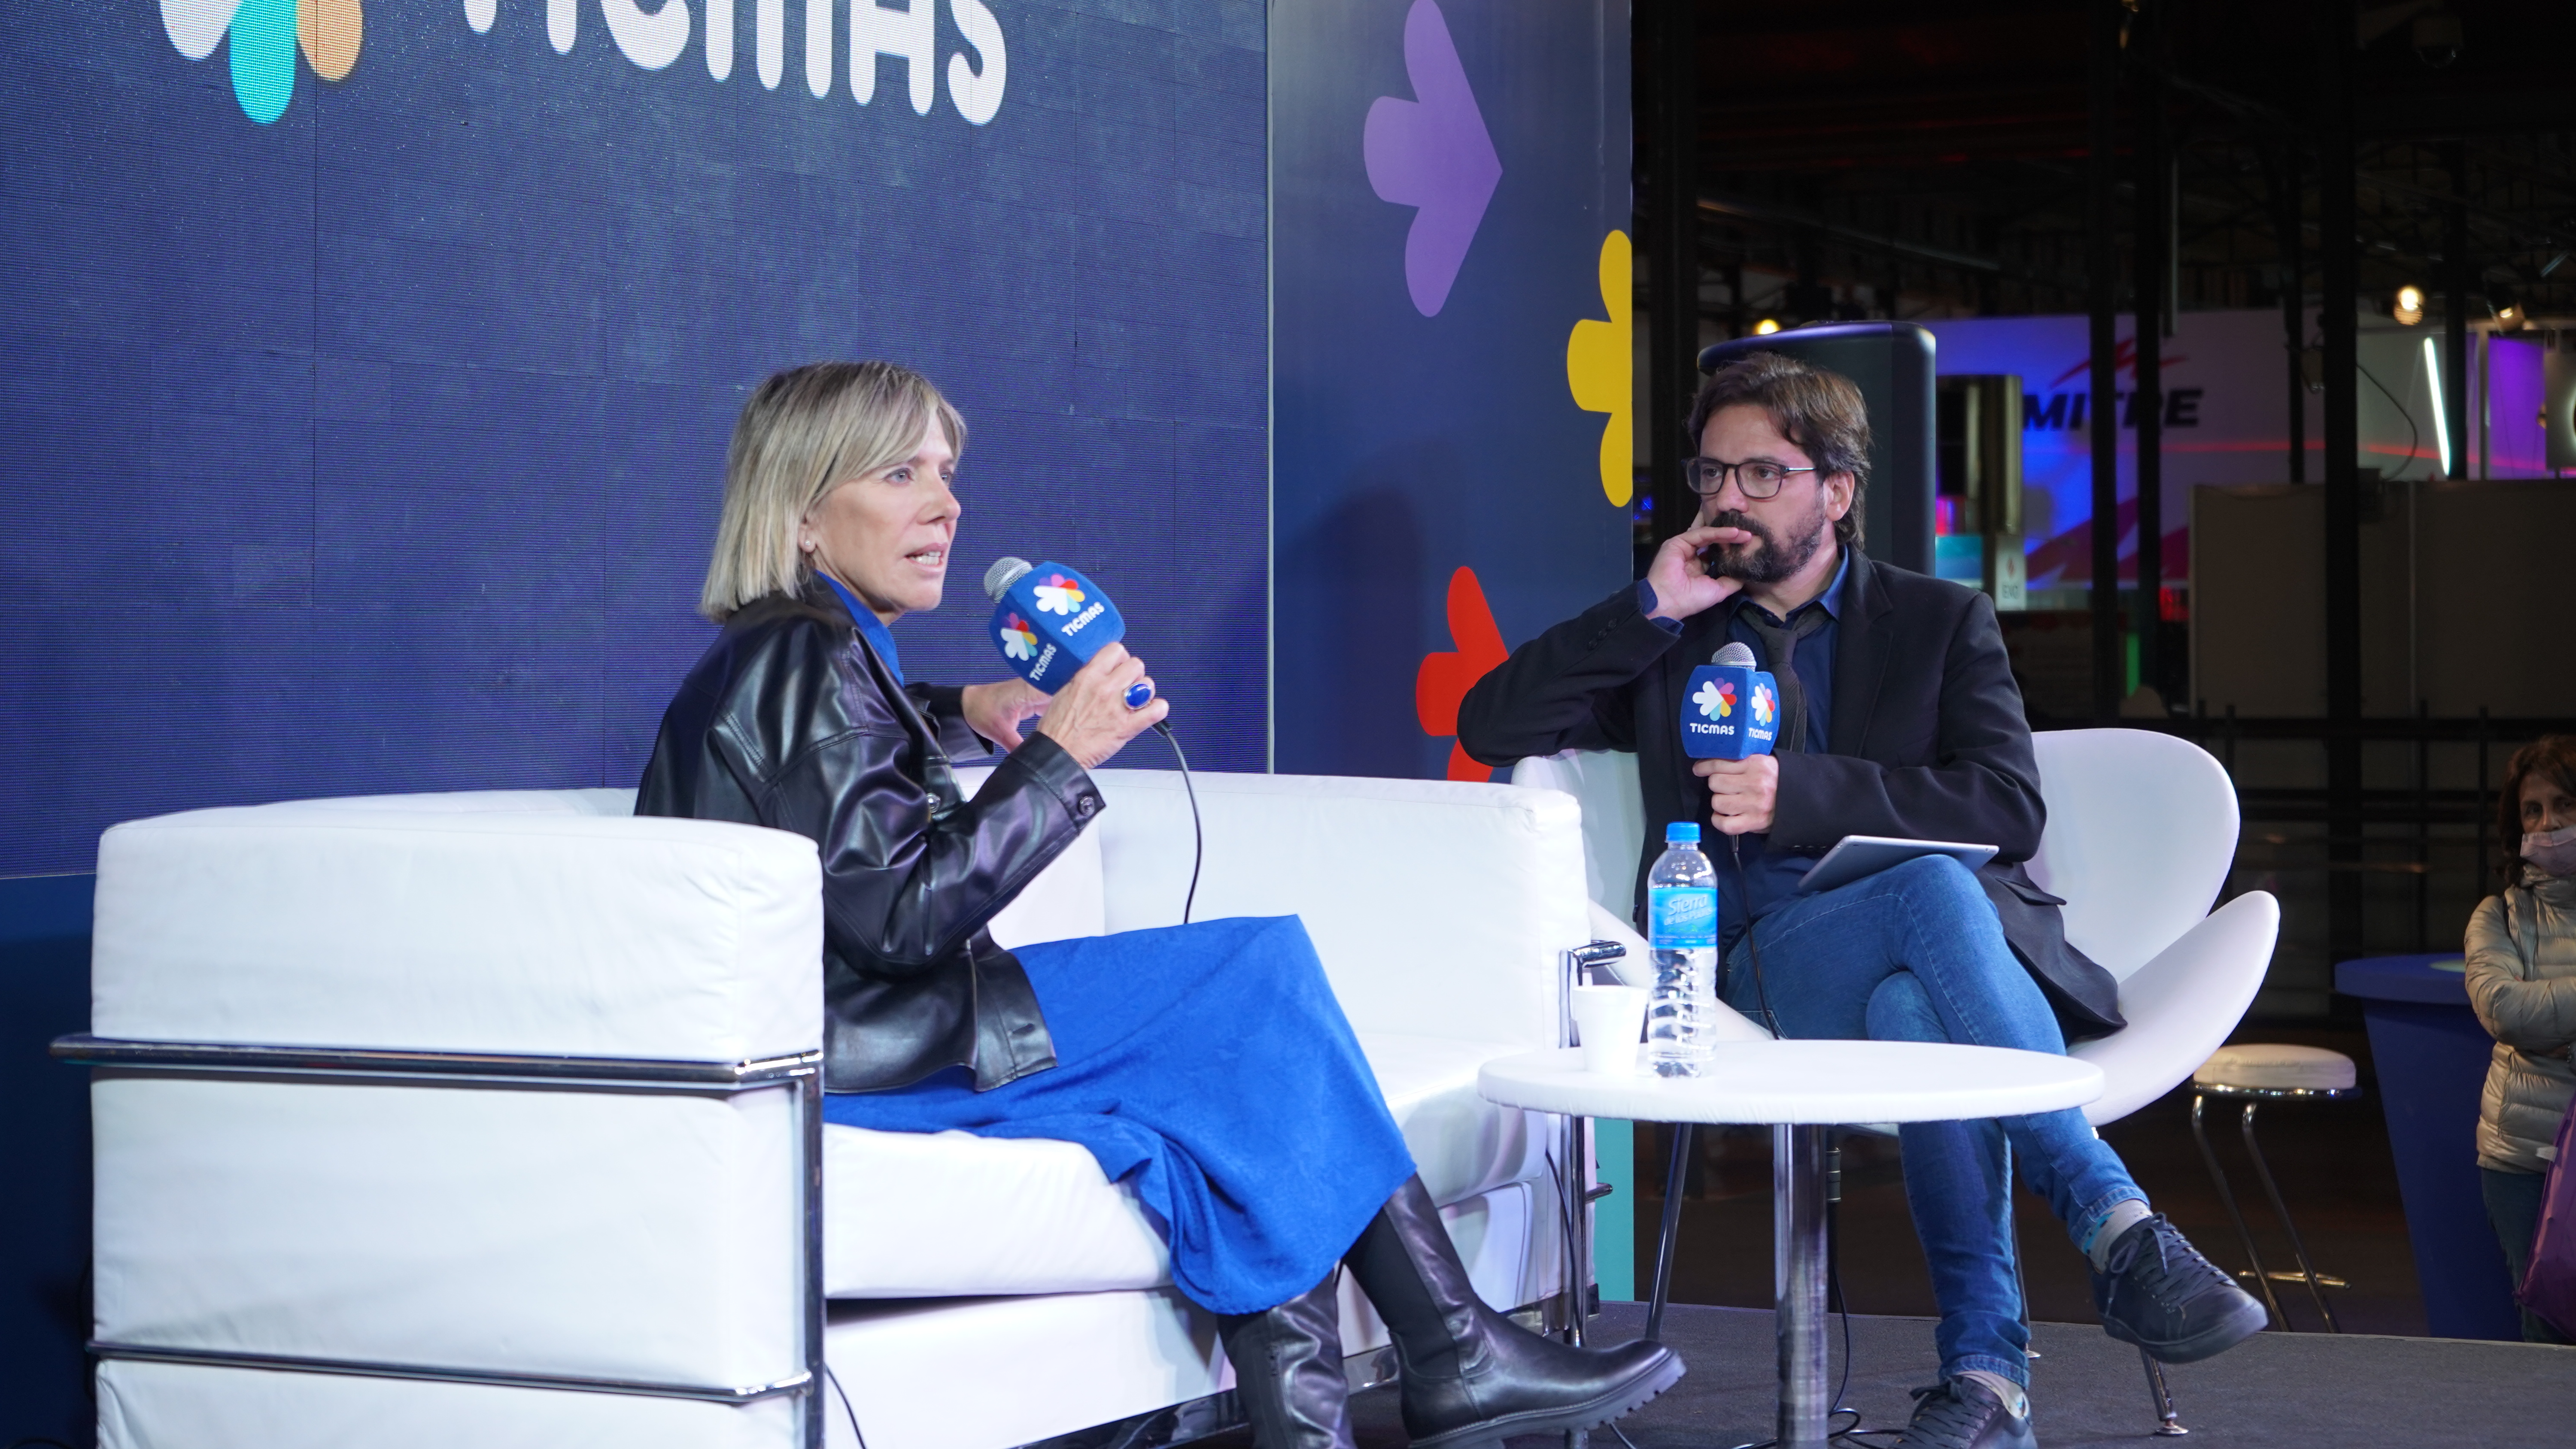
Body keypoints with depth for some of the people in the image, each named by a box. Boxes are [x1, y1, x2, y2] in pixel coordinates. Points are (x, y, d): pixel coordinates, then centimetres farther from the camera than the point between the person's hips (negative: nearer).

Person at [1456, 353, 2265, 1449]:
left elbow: (2010, 807, 0)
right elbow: (1491, 727, 8)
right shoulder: (1671, 639, 22)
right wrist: (1649, 609, 1)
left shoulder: (1940, 621, 17)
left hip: (1934, 946, 0)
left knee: (1914, 1006, -40)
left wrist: (1803, 790, -10)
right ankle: (2116, 1227, -41)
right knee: (1936, 892, -36)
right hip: (1762, 964, 0)